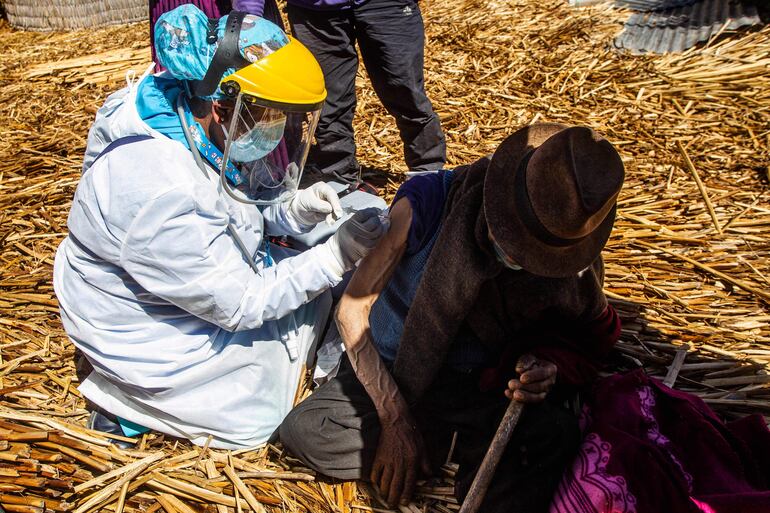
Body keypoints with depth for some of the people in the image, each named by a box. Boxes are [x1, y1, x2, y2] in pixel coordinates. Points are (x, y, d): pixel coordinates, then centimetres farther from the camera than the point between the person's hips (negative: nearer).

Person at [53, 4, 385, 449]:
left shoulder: (209, 129, -13)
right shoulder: (161, 194, -37)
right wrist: (336, 256, -27)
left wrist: (294, 208, -17)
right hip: (149, 338, -8)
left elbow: (243, 204, 3)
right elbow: (240, 303, -28)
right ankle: (134, 398, 10)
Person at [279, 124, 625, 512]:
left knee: (553, 432, -33)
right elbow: (352, 310, -18)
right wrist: (395, 419, -22)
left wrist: (550, 367, -22)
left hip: (483, 386, -2)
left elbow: (588, 332, 3)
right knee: (303, 430, -23)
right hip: (391, 373, 2)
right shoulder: (427, 202, -25)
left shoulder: (575, 261, -16)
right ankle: (468, 445, -9)